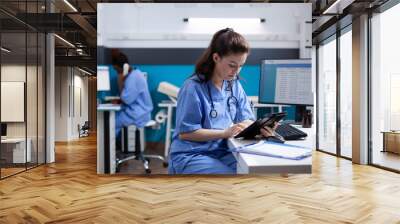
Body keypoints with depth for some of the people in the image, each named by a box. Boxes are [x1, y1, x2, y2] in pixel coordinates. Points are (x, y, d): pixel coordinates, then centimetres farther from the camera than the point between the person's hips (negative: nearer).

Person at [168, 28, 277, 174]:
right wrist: (225, 133, -22)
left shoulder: (234, 85, 7)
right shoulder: (193, 87, -15)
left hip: (222, 152, 6)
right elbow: (185, 133, -15)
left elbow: (245, 119, 5)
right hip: (190, 156, -6)